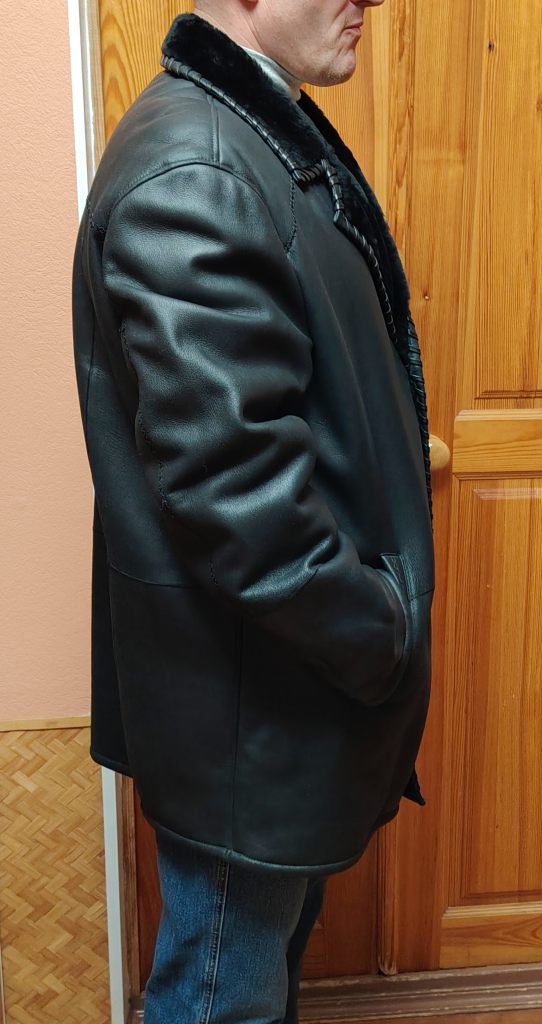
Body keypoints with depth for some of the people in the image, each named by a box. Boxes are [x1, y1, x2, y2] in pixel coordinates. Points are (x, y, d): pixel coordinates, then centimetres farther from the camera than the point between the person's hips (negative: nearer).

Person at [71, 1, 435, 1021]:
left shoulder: (270, 134, 9)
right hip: (248, 700, -10)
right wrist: (379, 637, -18)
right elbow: (229, 472, -30)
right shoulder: (190, 173, -25)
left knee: (278, 931, 29)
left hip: (297, 658, 10)